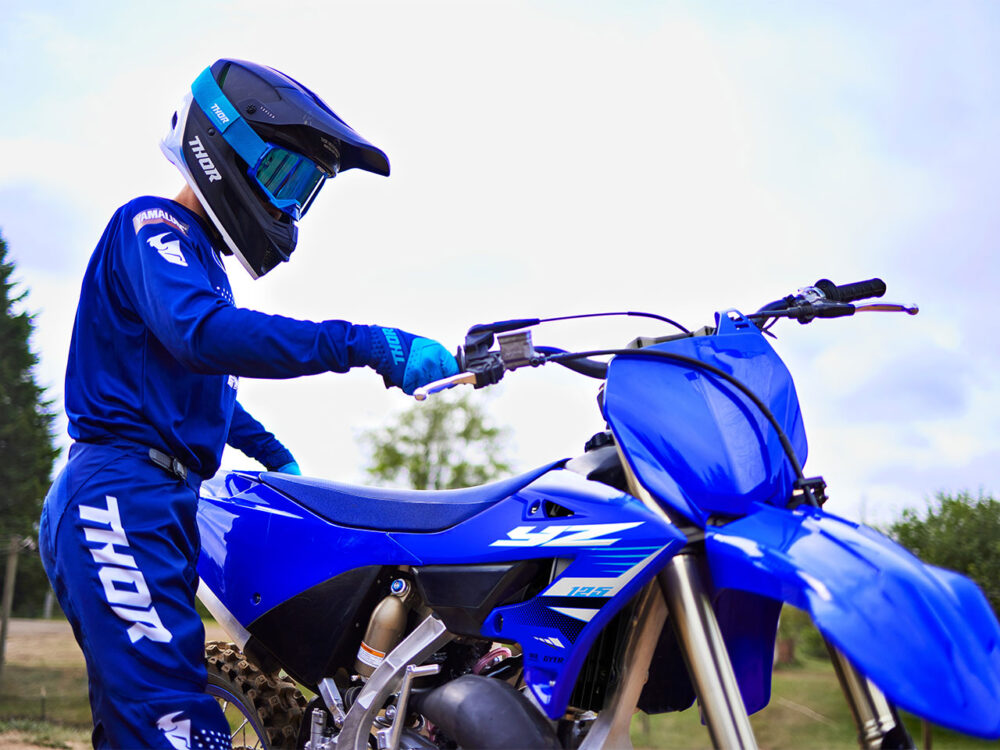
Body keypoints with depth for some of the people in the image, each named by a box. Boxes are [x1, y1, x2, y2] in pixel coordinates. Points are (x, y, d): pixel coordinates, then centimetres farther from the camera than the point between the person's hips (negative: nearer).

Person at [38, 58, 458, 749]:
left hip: (165, 504, 10)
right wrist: (368, 345, -30)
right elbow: (201, 333, -27)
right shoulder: (150, 226, -6)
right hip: (121, 498, -10)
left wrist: (276, 456, 41)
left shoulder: (201, 257, 25)